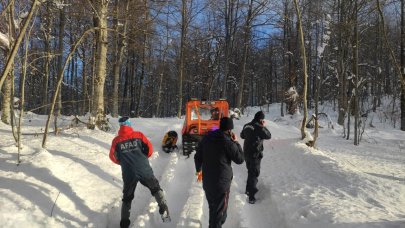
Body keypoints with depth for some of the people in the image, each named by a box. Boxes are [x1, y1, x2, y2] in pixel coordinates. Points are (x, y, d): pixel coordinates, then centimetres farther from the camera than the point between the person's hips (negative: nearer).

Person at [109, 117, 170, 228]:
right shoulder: (138, 135, 1)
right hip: (144, 171, -1)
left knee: (127, 198, 19)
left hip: (128, 174, 1)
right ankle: (164, 210, 7)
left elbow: (113, 157, 9)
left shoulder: (116, 140, 2)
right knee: (156, 189, 21)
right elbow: (149, 148, 2)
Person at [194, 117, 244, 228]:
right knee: (220, 209, 10)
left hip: (207, 180, 7)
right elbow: (240, 159, -8)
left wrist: (199, 169, 26)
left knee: (212, 206, 26)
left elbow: (198, 156, 9)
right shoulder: (228, 142, -19)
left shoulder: (206, 138, 1)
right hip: (222, 181, -6)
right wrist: (236, 142, 0)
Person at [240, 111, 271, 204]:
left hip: (246, 153, 7)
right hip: (255, 154, -7)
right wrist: (264, 127, 2)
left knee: (250, 172, 24)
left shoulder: (246, 126, 3)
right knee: (254, 174, -1)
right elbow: (268, 136, -6)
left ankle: (248, 189, 38)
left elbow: (242, 135, 18)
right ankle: (251, 196, -2)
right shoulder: (259, 128, -20)